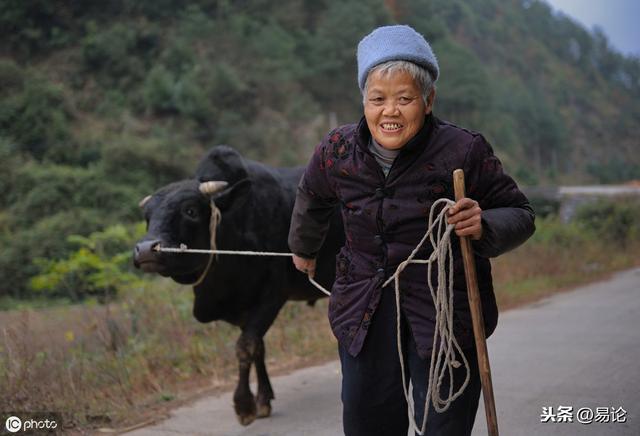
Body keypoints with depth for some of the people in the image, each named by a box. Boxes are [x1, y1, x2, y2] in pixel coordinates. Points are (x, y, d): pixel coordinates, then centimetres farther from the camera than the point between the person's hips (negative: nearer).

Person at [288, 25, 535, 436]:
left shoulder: (464, 151, -15)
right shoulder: (337, 151, -4)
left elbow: (520, 214, -4)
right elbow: (312, 199, 19)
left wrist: (484, 227, -26)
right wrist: (304, 249, 36)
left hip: (446, 318, -3)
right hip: (364, 319, 4)